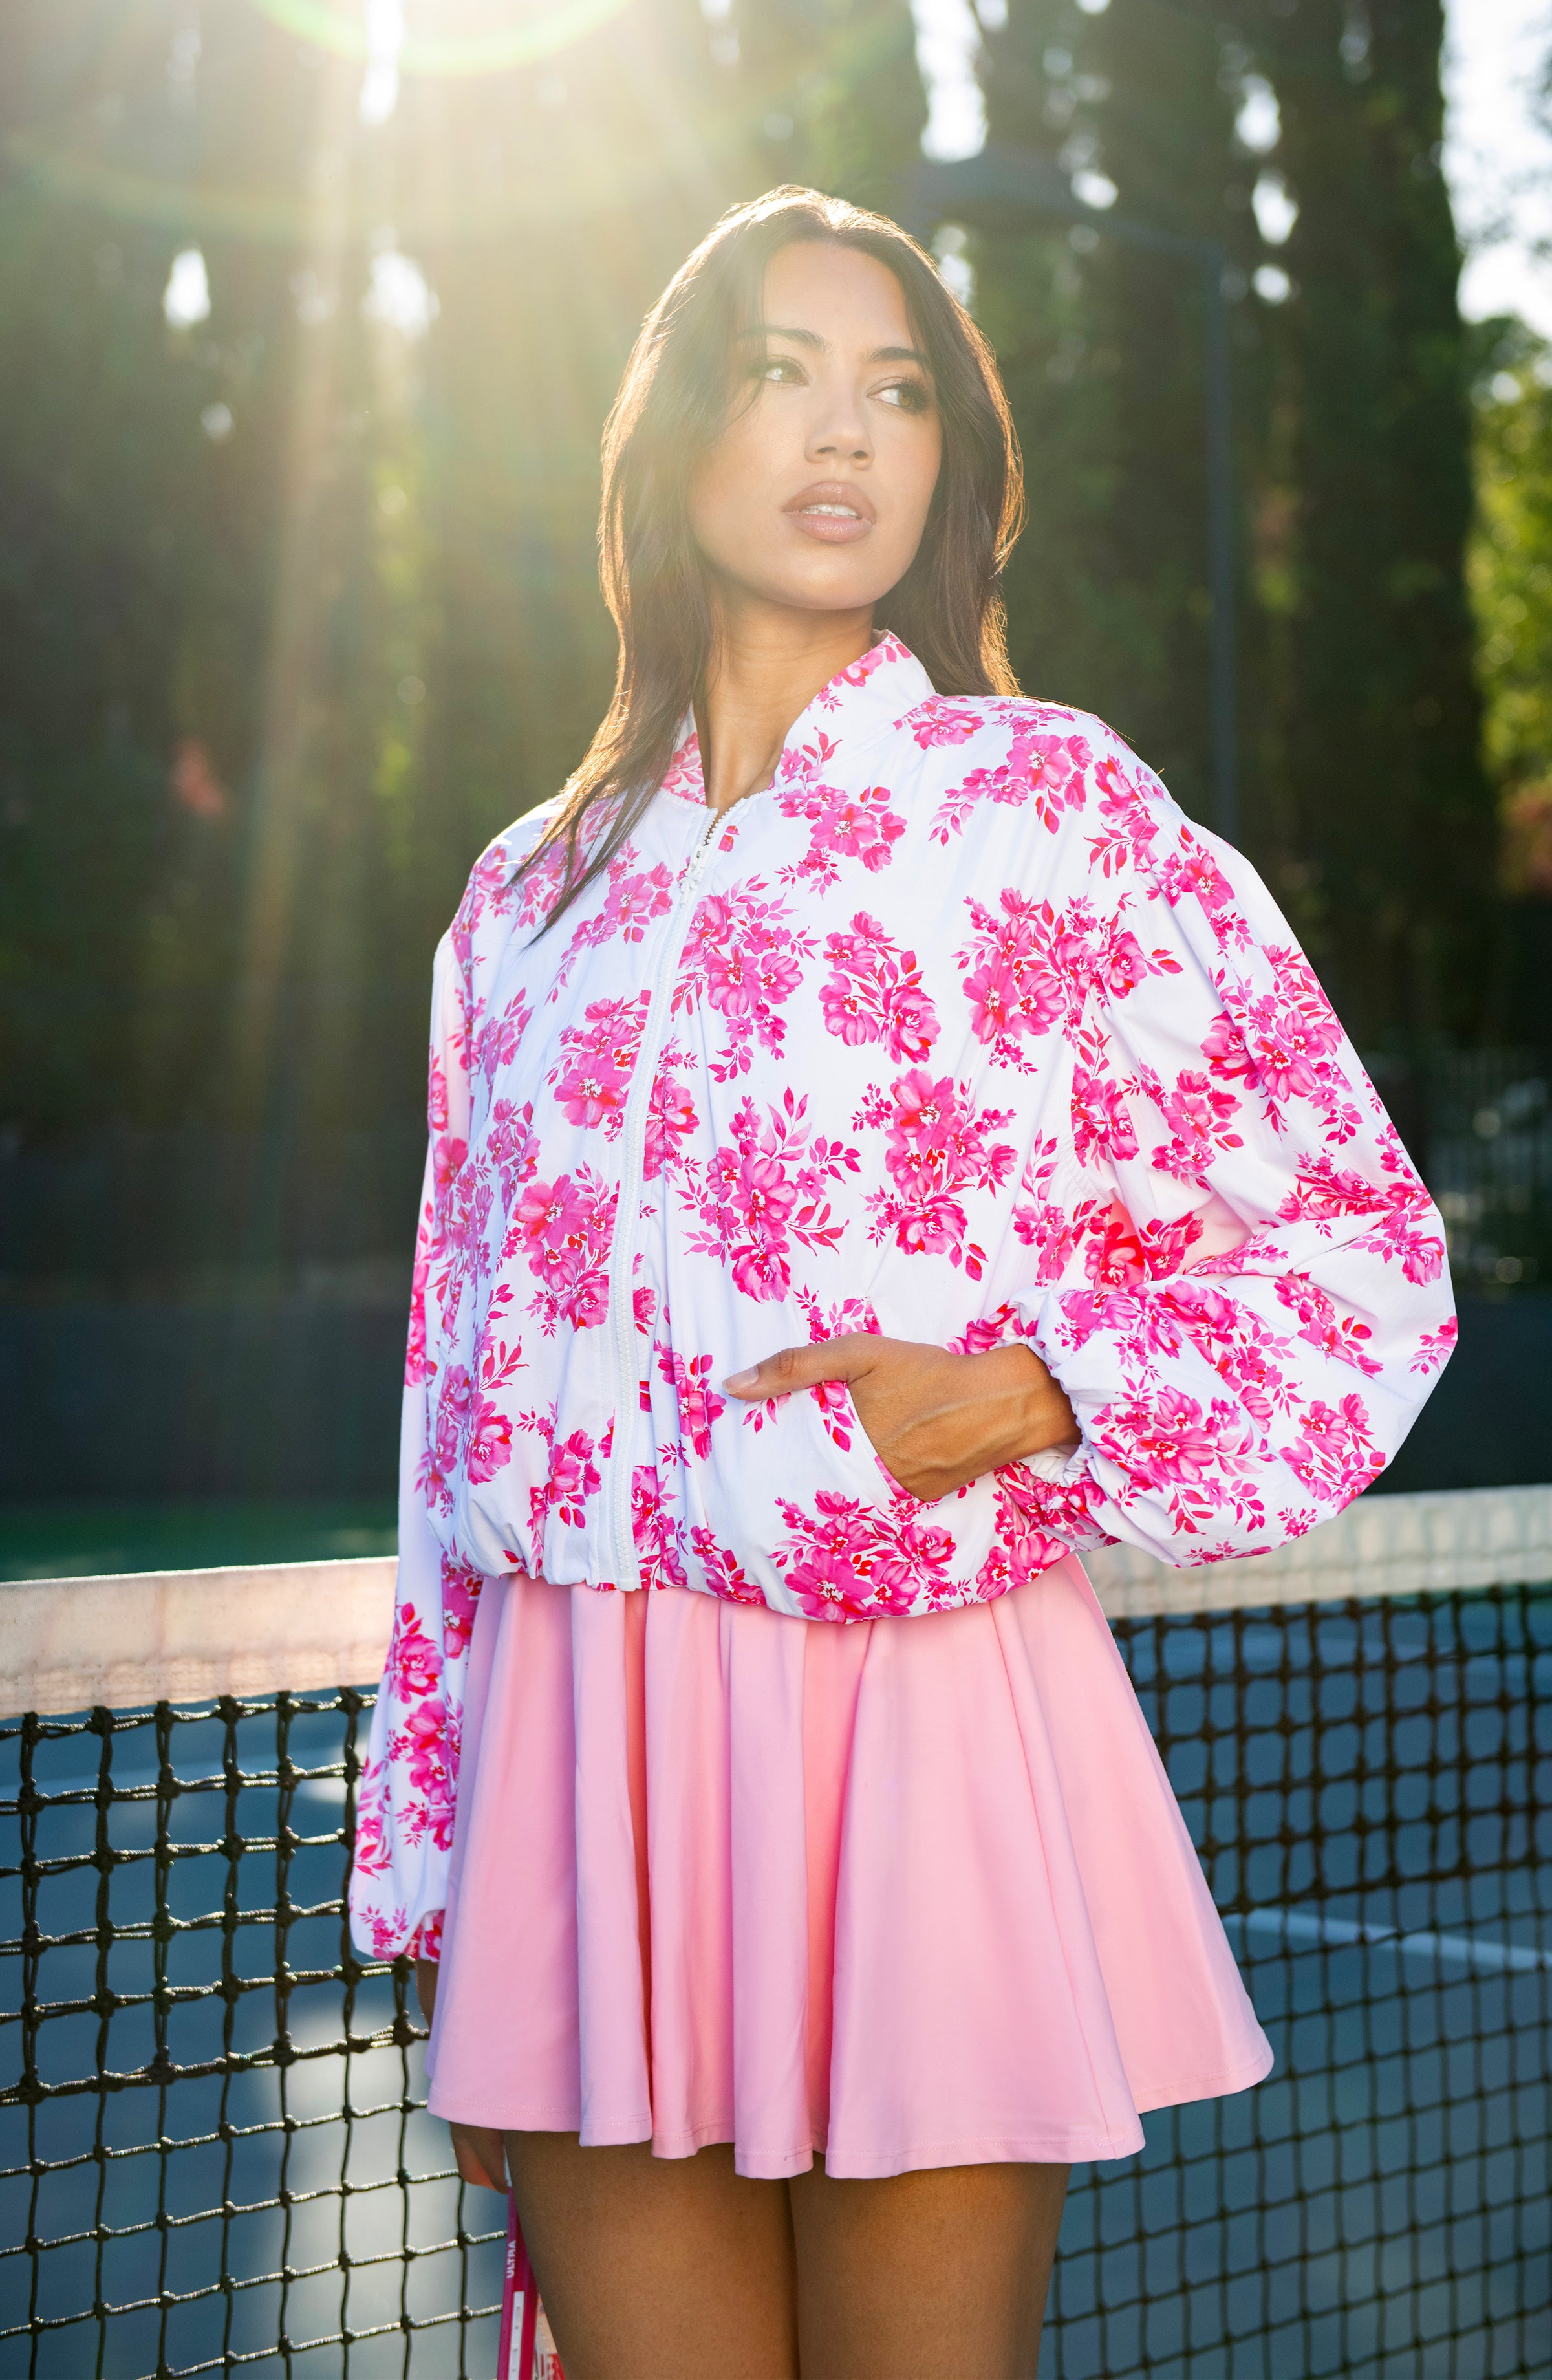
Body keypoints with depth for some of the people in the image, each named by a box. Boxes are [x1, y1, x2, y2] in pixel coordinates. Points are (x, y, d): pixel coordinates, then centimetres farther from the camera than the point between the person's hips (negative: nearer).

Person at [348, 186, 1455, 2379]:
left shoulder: (1044, 802, 2)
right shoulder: (536, 889, 13)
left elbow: (1363, 1254, 1)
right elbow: (464, 1384, 15)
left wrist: (1021, 1399, -16)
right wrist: (435, 1896, 13)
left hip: (920, 1734, -3)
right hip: (578, 1758, 4)